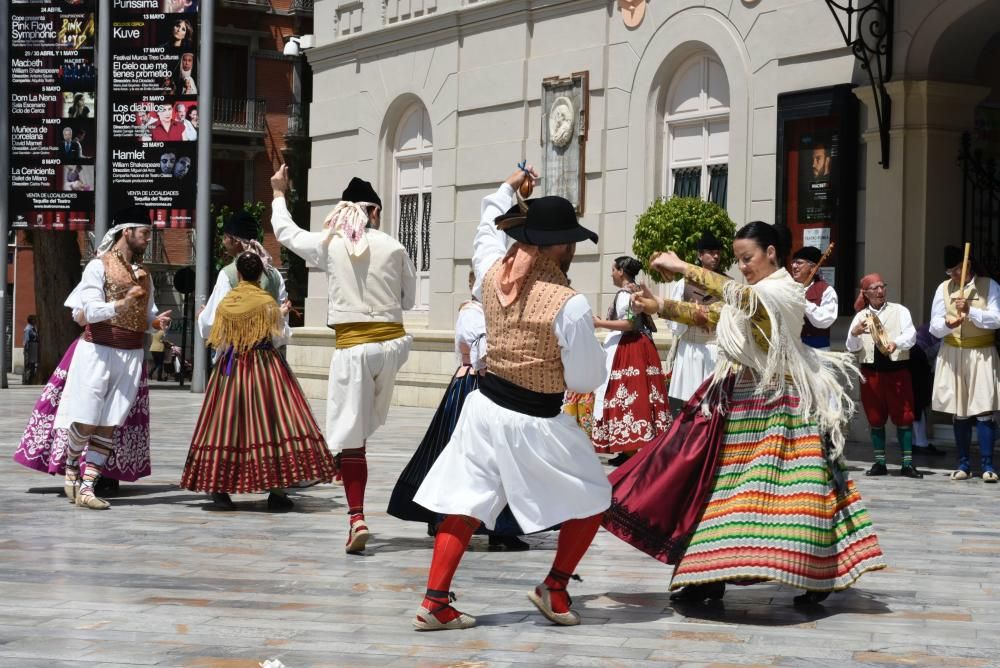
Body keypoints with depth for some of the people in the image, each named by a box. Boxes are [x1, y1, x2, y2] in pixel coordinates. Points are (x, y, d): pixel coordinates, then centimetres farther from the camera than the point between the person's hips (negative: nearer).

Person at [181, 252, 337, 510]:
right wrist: (283, 315, 14)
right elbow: (279, 336, -2)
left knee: (227, 423, 7)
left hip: (231, 367, 3)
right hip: (265, 366, -3)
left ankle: (219, 488, 7)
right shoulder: (267, 301, -6)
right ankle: (276, 491, -6)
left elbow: (218, 341, 6)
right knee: (271, 421, -2)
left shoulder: (226, 302, 3)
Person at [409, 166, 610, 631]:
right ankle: (554, 589, 19)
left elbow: (488, 232, 22)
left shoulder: (492, 275, -3)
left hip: (487, 408, 5)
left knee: (466, 504, 10)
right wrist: (588, 334, 6)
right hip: (537, 423, -5)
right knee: (591, 500, 15)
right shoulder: (570, 304, -20)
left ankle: (435, 601, 5)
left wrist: (508, 189, 37)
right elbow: (587, 379, -13)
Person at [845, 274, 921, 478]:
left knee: (903, 416, -3)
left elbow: (911, 335, -9)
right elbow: (852, 348, 7)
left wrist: (896, 343, -28)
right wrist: (854, 333, -14)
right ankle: (880, 462, 15)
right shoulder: (861, 316, 10)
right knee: (875, 418, 6)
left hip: (897, 370, -2)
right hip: (871, 371, 2)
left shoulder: (899, 311, 4)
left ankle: (907, 463, 0)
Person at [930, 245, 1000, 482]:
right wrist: (948, 324, -20)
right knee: (958, 412, 6)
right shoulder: (944, 289, 6)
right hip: (953, 355, 2)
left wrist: (970, 311, -21)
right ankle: (963, 464, 13)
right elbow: (934, 327, 2)